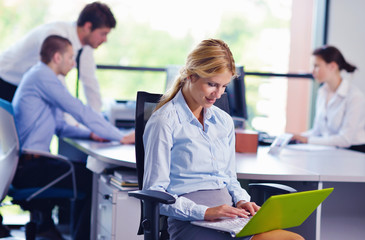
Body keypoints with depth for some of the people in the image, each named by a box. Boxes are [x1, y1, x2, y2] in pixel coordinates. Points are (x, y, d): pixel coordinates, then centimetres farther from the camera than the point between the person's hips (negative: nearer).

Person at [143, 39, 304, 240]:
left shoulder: (224, 121, 21)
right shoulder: (164, 122, -1)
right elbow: (154, 193, -5)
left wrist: (241, 201, 5)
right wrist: (204, 212, -17)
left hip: (230, 219, 7)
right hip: (190, 222, -7)